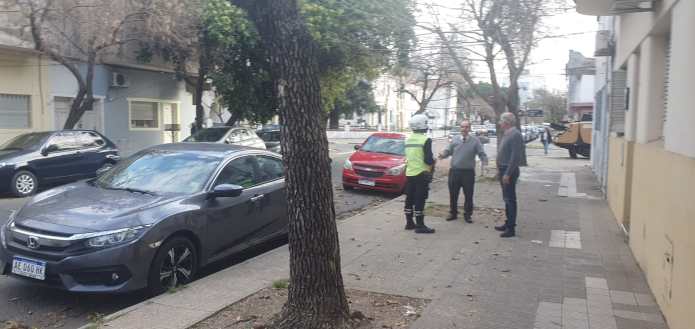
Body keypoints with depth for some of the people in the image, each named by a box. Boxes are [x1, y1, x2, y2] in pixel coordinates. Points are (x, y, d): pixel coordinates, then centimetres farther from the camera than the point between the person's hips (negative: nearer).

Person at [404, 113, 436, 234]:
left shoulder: (408, 139, 10)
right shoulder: (425, 140, -13)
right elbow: (428, 159, -16)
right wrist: (432, 165, 2)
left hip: (409, 173, 7)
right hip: (421, 174, -7)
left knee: (409, 198, 13)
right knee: (419, 200, -5)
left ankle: (409, 222, 21)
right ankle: (420, 226, -2)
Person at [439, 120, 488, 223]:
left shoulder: (475, 141, 1)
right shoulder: (455, 139, 8)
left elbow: (482, 153, -2)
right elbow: (448, 151, 7)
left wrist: (485, 162, -21)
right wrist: (443, 155, -15)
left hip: (468, 172, -2)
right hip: (454, 171, 2)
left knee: (468, 195, 4)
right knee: (453, 194, 9)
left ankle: (468, 214, 18)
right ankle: (453, 213, 23)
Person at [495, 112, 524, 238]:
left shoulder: (515, 134, -17)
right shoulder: (507, 134, 14)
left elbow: (515, 156, -23)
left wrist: (507, 174, -24)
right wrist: (500, 170, 18)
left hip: (509, 171, -10)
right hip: (504, 170, 10)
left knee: (510, 199, -5)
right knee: (507, 198, 16)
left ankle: (511, 228, 0)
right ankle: (509, 223, 27)